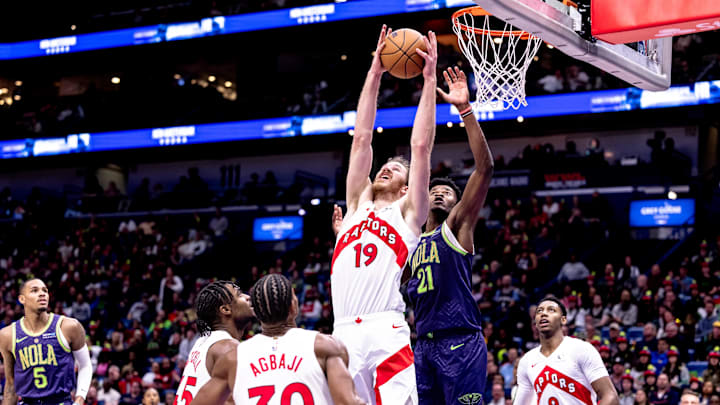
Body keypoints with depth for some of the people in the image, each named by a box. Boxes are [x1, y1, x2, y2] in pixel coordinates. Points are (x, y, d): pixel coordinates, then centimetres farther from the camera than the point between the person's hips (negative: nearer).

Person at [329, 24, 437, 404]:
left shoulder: (407, 213, 15)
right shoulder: (357, 205, 25)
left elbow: (421, 146, 9)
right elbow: (361, 139, 23)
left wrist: (430, 79, 10)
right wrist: (374, 74, 22)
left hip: (386, 333, -4)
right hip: (343, 334, 4)